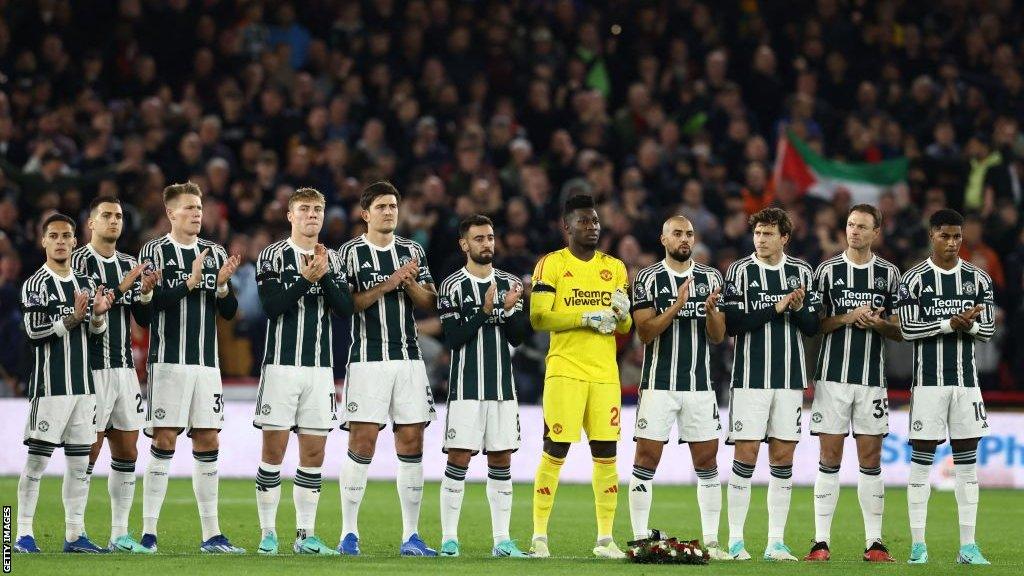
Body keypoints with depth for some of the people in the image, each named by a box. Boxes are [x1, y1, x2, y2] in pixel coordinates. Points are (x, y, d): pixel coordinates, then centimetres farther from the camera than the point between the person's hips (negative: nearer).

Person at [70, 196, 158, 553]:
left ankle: (119, 534, 10)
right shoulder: (79, 261, -5)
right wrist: (121, 289, -22)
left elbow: (144, 320, 14)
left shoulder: (130, 265, 15)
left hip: (124, 367, 7)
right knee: (88, 452, -7)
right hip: (92, 369, -7)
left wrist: (146, 295, -6)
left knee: (127, 453, 6)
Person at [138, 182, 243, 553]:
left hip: (207, 362, 5)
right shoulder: (155, 251, 0)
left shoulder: (216, 254, 13)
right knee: (164, 440, -7)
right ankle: (148, 532, -5)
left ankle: (211, 535, 8)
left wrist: (222, 286, -8)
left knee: (207, 442, 4)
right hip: (168, 360, -5)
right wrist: (191, 283, -19)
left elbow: (229, 312, 11)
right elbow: (150, 301, -13)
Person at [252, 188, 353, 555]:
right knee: (274, 450, -4)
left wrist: (324, 276, -12)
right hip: (282, 364, -4)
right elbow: (271, 306, -13)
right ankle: (267, 534, 1)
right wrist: (306, 279, -18)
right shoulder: (274, 256, -1)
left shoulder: (332, 261, 12)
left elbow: (346, 308, 0)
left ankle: (305, 535, 10)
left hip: (320, 367, 4)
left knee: (314, 453, 4)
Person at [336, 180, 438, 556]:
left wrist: (410, 283, -9)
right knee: (362, 442, -8)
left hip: (408, 359, 4)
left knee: (412, 442, 1)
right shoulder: (351, 252, 1)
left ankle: (411, 536, 6)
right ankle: (349, 533, -2)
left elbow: (430, 303, 10)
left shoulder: (413, 251, 14)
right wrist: (388, 284, -16)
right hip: (368, 359, -4)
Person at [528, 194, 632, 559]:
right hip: (565, 371, -4)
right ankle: (539, 535, 0)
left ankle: (605, 538, 8)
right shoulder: (552, 264, 0)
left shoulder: (614, 268, 15)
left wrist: (621, 314, -5)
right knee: (555, 451, -6)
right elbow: (538, 318, -10)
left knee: (606, 454, 2)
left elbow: (624, 327, 18)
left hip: (605, 373, 5)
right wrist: (589, 317, -15)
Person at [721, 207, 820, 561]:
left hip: (790, 378, 3)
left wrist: (799, 309, -12)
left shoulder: (801, 272, 8)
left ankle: (776, 542, 6)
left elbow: (813, 327, 8)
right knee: (745, 455, -6)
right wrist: (775, 308, -14)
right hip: (751, 377, -3)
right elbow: (732, 324, -9)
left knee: (783, 456, 3)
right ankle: (735, 540, 0)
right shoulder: (741, 271, 0)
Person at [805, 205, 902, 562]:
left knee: (871, 459, 2)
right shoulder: (827, 271, 4)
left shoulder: (889, 274, 8)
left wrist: (878, 324, -11)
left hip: (872, 378, 1)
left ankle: (874, 542, 5)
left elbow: (901, 330, 9)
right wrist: (847, 318, -13)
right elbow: (814, 323, 2)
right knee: (829, 458, -3)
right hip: (832, 377, -1)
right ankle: (821, 542, -2)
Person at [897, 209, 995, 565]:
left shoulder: (978, 279, 7)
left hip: (966, 381, 3)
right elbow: (908, 329, -8)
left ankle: (968, 545, 5)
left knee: (967, 461, 3)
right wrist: (951, 323, -17)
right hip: (929, 380, -3)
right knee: (922, 458, -3)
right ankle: (918, 544, 1)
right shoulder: (914, 279, -2)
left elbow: (988, 329, 5)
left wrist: (968, 324, -17)